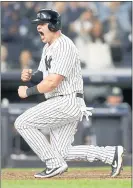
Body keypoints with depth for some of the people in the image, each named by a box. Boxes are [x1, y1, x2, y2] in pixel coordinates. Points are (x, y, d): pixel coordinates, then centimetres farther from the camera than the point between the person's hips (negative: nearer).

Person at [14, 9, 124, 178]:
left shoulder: (64, 47, -16)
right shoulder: (48, 47, 16)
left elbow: (52, 82, -23)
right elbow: (43, 75, 21)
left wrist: (28, 91, -13)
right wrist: (30, 76, -2)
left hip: (67, 102, -10)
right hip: (62, 104, 10)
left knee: (22, 123, -11)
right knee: (62, 153, 8)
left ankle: (54, 164, -9)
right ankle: (112, 154, 11)